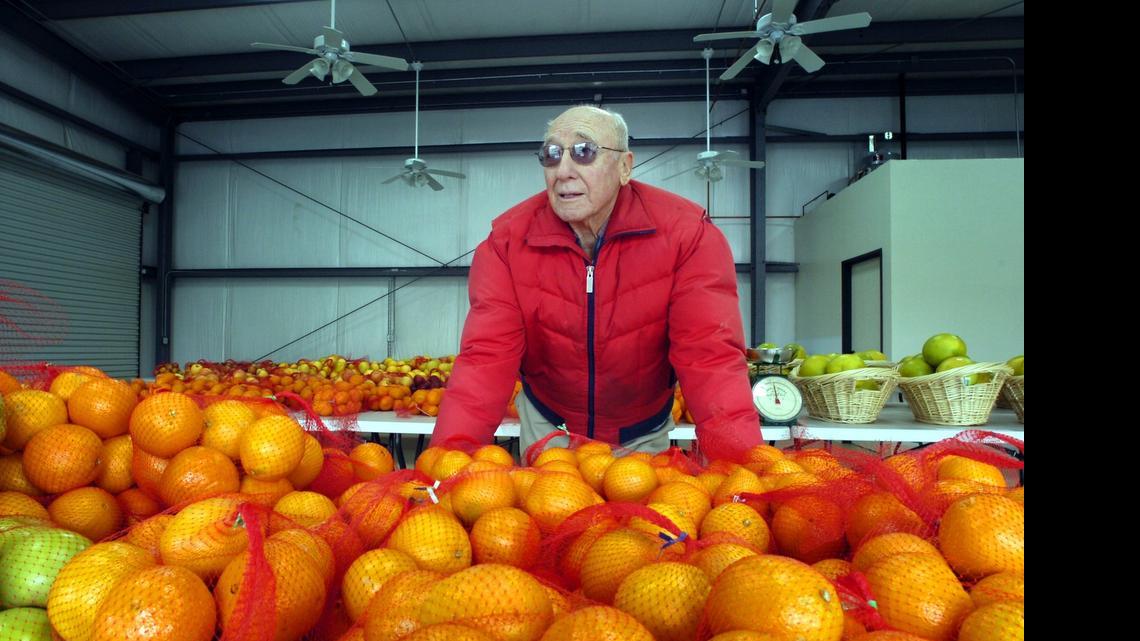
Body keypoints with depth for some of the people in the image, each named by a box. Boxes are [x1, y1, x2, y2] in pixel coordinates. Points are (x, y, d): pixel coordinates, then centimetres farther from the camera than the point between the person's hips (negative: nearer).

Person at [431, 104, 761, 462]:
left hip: (644, 434, 0)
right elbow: (488, 354, -24)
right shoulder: (507, 240, -18)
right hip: (547, 426, 1)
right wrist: (452, 450, -39)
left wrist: (741, 456, -42)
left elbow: (710, 351, -28)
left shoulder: (686, 233, -22)